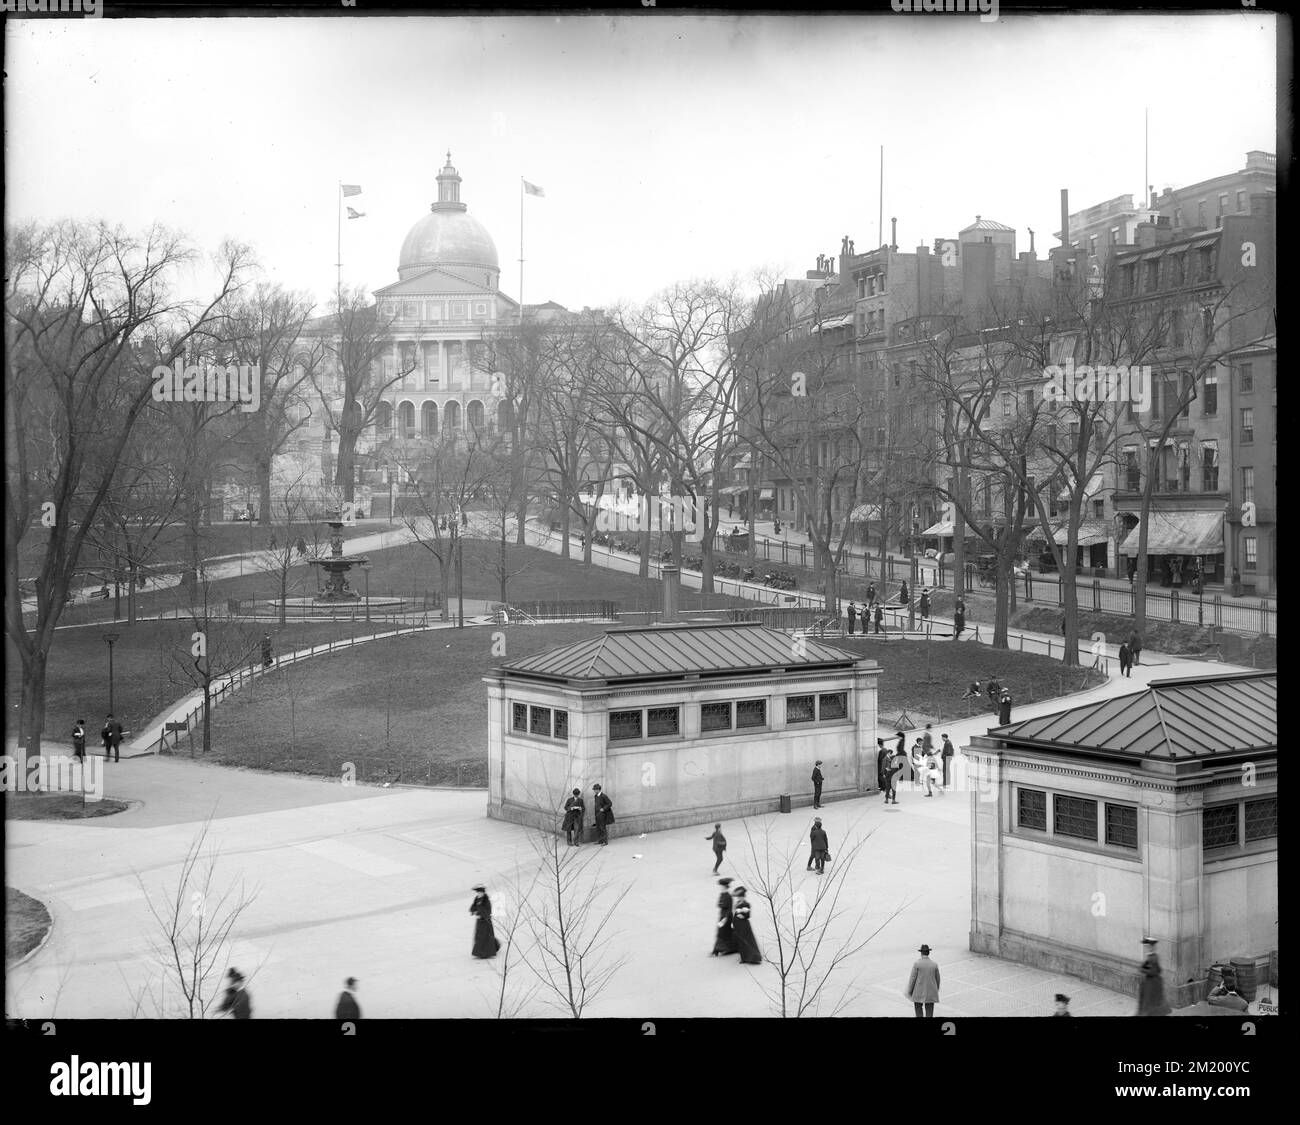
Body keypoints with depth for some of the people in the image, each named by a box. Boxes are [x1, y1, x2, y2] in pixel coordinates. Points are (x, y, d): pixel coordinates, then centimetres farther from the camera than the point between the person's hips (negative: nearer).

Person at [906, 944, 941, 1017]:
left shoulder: (917, 964, -10)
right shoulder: (934, 965, 0)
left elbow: (912, 978, -9)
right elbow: (937, 979, 9)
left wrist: (909, 991, 1)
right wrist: (936, 991, 24)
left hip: (919, 992, -3)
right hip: (931, 993, 3)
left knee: (918, 1010, 11)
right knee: (929, 1013, 6)